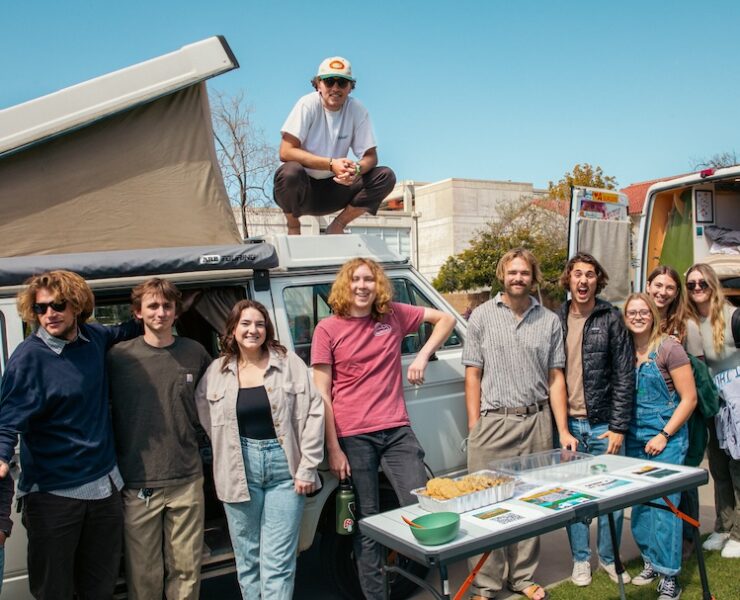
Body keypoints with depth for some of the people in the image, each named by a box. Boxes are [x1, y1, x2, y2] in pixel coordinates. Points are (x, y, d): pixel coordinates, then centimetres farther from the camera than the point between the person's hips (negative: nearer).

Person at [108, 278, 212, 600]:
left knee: (187, 568, 11)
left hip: (186, 480, 2)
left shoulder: (195, 353, 2)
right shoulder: (119, 356, -3)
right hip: (138, 484, -1)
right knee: (144, 574, 8)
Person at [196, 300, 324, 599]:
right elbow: (205, 416, 14)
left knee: (278, 561, 1)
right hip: (239, 470, 2)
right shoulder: (217, 371, 4)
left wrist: (307, 467, -7)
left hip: (285, 466, -2)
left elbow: (313, 412, -5)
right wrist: (231, 451, 7)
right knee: (247, 557, 13)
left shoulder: (289, 362, -3)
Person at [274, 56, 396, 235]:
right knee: (290, 172, -37)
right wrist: (331, 164, -28)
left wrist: (356, 169, -27)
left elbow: (370, 156, -2)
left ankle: (337, 226, -2)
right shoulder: (308, 105, -12)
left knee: (386, 176, -14)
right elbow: (286, 152, -20)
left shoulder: (357, 110, -2)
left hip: (334, 189, 3)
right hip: (302, 189, -3)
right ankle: (293, 227, -7)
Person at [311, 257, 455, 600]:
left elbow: (446, 319, 14)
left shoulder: (394, 315, 4)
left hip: (397, 430, 2)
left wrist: (423, 356, -1)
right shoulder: (327, 329, -3)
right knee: (367, 522, 9)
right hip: (353, 437, -2)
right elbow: (321, 394, -4)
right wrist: (333, 449, -7)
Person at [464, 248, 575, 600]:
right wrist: (474, 427, -3)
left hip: (536, 422, 2)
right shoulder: (482, 316, 3)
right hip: (492, 423, -2)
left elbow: (555, 378, 8)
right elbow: (473, 374, 2)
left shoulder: (549, 321, 8)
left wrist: (563, 430, 3)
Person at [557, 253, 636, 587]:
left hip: (602, 424, -1)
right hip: (567, 424, 2)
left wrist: (618, 427, -7)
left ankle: (609, 557, 28)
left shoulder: (611, 319, -2)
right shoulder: (556, 321, 3)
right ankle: (581, 559, 26)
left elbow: (624, 375, -4)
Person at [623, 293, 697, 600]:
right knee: (639, 502, 10)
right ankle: (651, 561, 27)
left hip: (666, 437, -5)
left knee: (664, 503, -3)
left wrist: (664, 435, -12)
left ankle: (669, 575, 8)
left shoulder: (669, 348, -10)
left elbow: (689, 398, -9)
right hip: (635, 437, 5)